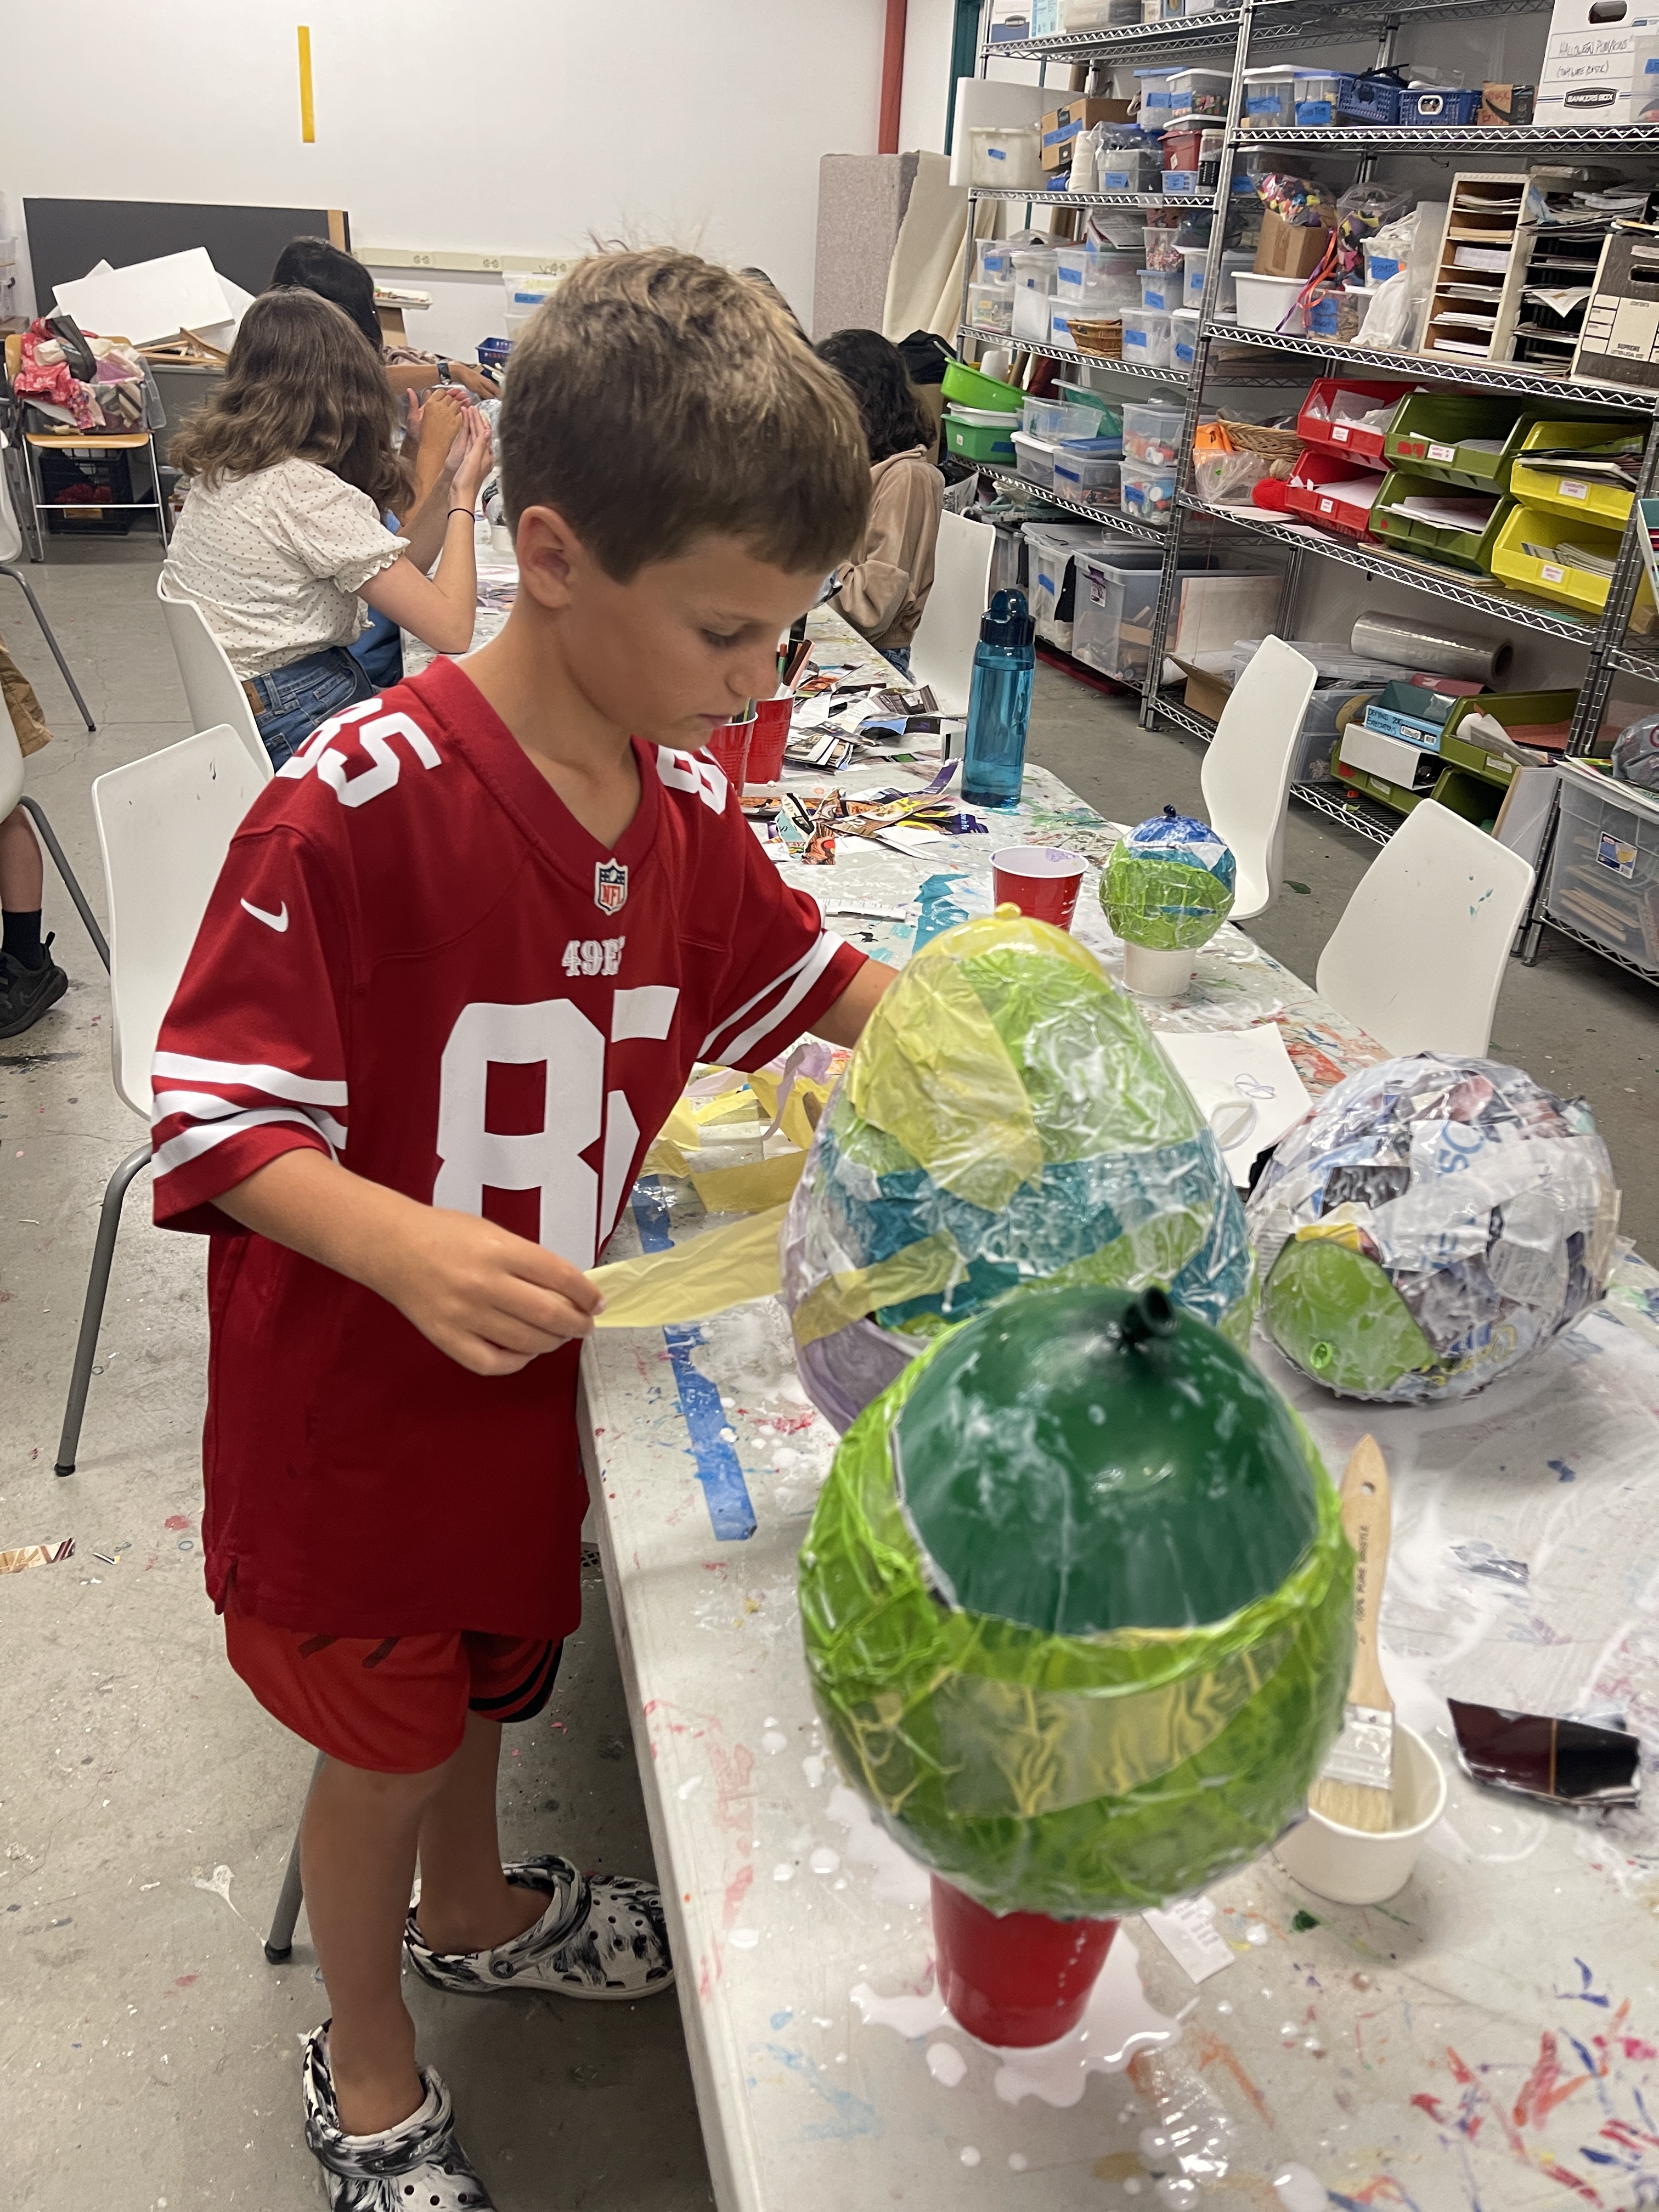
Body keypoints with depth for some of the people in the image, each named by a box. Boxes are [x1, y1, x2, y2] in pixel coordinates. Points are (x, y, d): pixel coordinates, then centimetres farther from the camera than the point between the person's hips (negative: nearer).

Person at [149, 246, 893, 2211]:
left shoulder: (685, 799, -5)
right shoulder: (359, 801, -28)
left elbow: (781, 963, 13)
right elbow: (216, 1117, -24)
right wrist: (412, 1251, -38)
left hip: (537, 1367, 6)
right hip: (355, 1398, -6)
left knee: (486, 1664, 29)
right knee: (381, 1733, 17)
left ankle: (472, 1909, 61)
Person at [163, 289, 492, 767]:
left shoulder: (219, 466, 7)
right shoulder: (312, 494, -20)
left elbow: (395, 573, 9)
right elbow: (452, 629, -20)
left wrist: (446, 480, 5)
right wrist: (464, 497, -8)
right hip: (298, 723, -9)